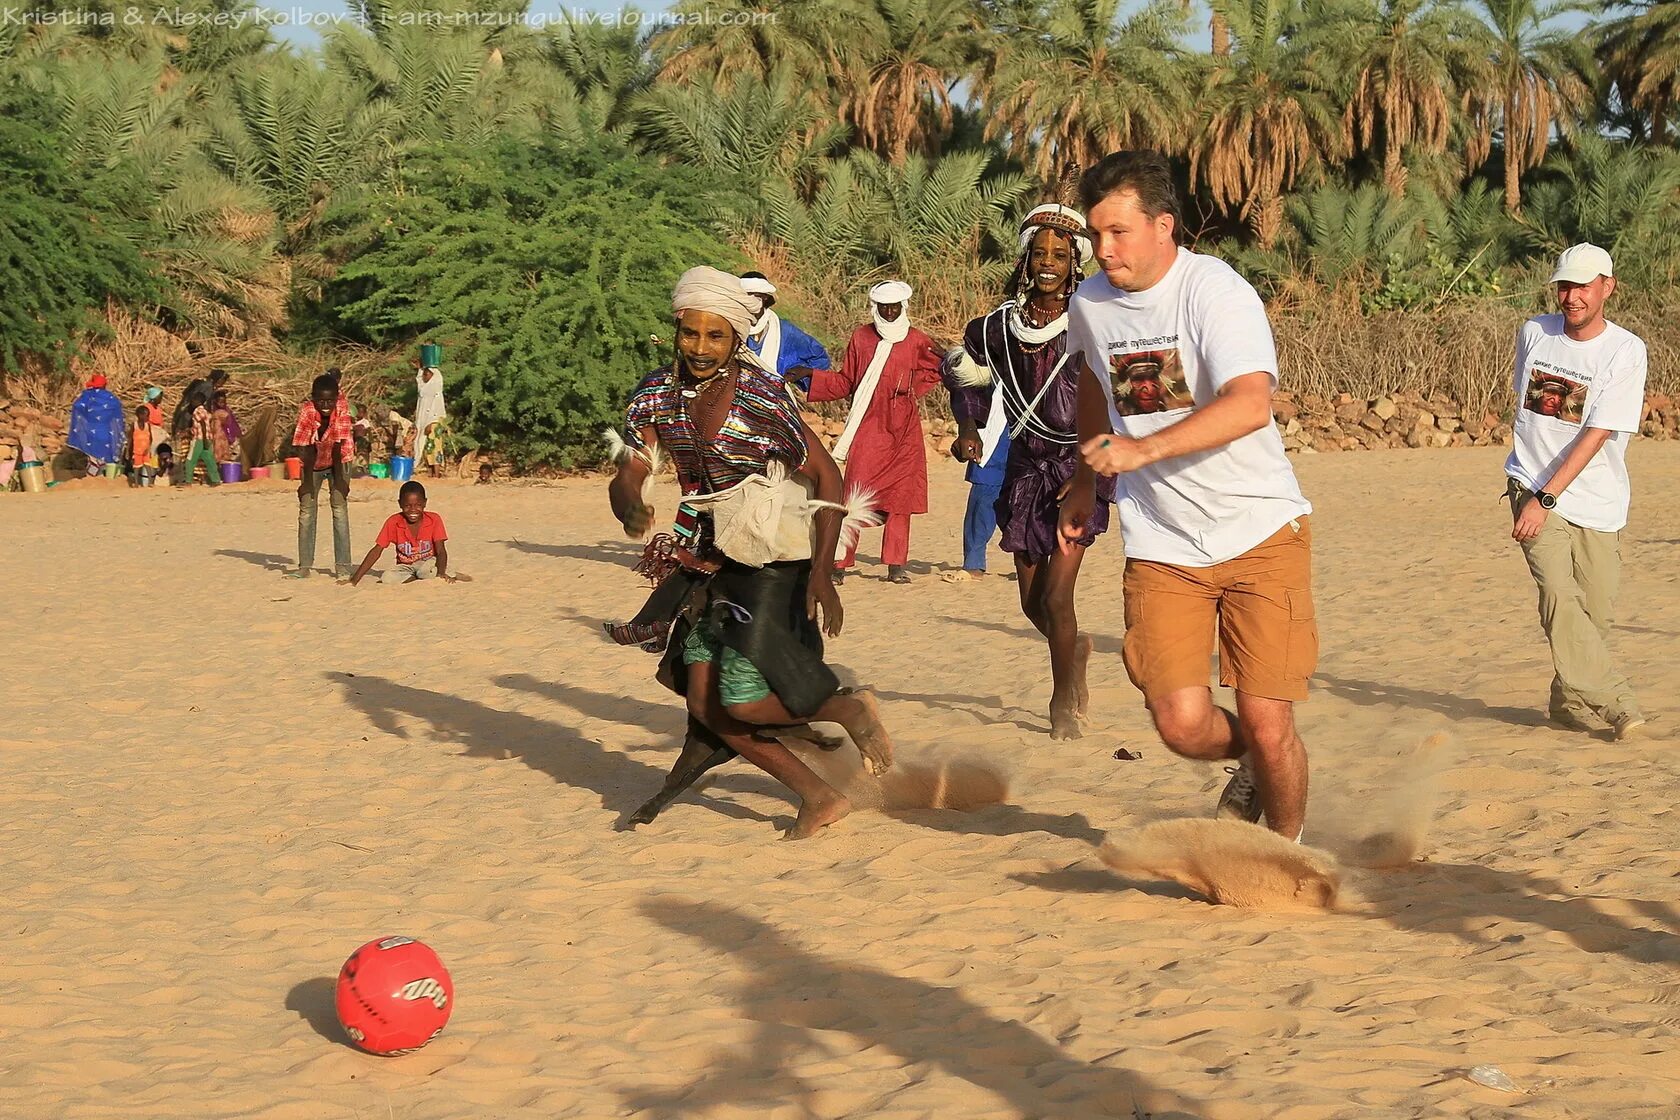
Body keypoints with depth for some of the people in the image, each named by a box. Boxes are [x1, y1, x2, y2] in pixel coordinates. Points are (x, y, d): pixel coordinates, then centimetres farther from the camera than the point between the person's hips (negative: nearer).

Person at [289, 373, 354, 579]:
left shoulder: (342, 407, -27)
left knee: (340, 508, -11)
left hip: (337, 461, -1)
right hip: (313, 462, 1)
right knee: (306, 510, -3)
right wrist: (307, 481, -27)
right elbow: (304, 448, -25)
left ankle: (342, 566, -11)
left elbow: (339, 445, -25)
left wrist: (340, 479, -22)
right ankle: (304, 566, 3)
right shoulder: (306, 410, -27)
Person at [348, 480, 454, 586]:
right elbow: (376, 551, -9)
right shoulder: (393, 522, -9)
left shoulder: (434, 520, -12)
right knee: (387, 579, -32)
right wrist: (355, 579, -17)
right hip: (405, 567, 2)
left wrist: (441, 573, -40)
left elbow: (440, 551, -17)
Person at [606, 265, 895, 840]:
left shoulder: (761, 395, -17)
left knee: (741, 703, -12)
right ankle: (819, 797, 10)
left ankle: (850, 709, 13)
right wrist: (631, 509, -28)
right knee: (703, 699, 0)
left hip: (775, 559, -7)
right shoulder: (658, 394, -1)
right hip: (712, 557, 7)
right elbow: (627, 476, -2)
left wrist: (821, 571, -23)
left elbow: (827, 477, -15)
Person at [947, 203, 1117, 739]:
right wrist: (969, 429, 1)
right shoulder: (1000, 326, -1)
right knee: (1032, 602, 9)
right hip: (1027, 468, 4)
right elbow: (967, 376, 18)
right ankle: (1075, 650, 44)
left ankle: (1064, 702, 12)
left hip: (1081, 468, -4)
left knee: (1056, 597, -10)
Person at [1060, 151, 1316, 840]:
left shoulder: (1216, 291, -15)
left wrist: (1143, 450, -39)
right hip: (1161, 545, 4)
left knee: (1267, 724, -7)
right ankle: (1250, 770, 26)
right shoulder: (1089, 304, 4)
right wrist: (1084, 484, 33)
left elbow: (1251, 404, -32)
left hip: (1261, 531, -4)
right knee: (1181, 723, -10)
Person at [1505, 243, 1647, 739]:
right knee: (1559, 596, -17)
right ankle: (1616, 704, -15)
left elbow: (1596, 435, -16)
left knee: (1595, 612, 0)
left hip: (1596, 501, -1)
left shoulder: (1626, 351, -10)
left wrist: (1545, 499, -22)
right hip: (1533, 487, 1)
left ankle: (1571, 702, 21)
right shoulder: (1534, 332, 3)